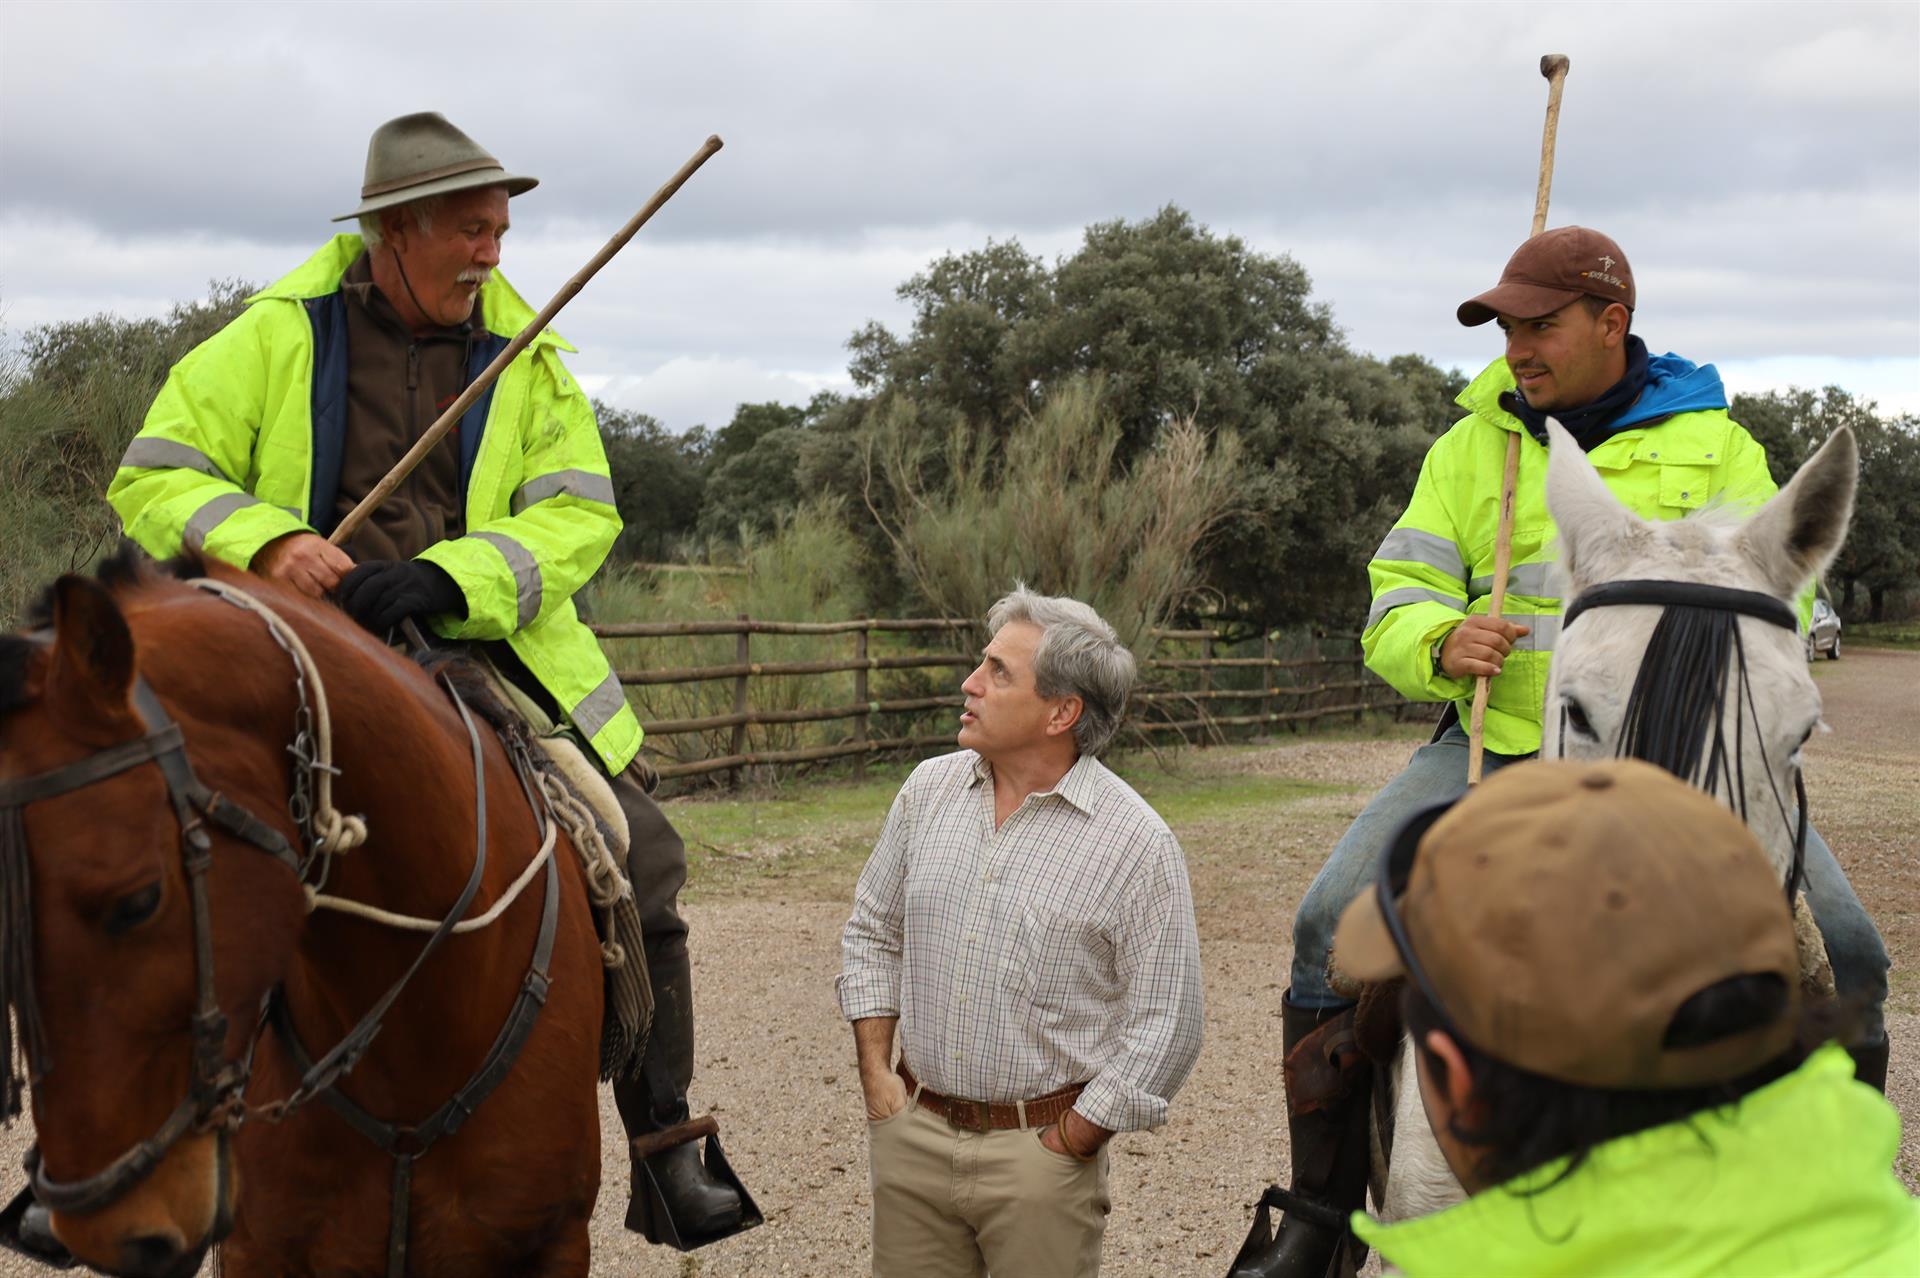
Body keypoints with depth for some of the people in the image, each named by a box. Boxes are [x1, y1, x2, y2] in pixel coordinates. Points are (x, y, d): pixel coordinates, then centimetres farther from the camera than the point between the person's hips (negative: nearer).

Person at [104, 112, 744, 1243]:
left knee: (642, 861, -6)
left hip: (492, 650, 2)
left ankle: (667, 1155, 8)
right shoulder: (280, 335, 0)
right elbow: (155, 478, 1)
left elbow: (579, 511, -2)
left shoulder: (525, 353, 6)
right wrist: (267, 542, -20)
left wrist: (448, 577, -20)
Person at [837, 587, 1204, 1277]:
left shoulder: (1136, 843, -11)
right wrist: (875, 1070, 6)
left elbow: (1165, 1027, -10)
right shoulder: (929, 789, 4)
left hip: (1040, 1148, -4)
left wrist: (1068, 1144, -9)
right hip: (912, 1132, 4)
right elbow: (873, 932, 15)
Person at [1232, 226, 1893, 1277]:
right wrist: (1441, 645, -16)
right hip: (1499, 745, 1)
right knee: (1333, 923, -18)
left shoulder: (1713, 443, 8)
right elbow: (1399, 600, 7)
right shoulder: (1471, 446, 10)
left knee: (1842, 947, -17)